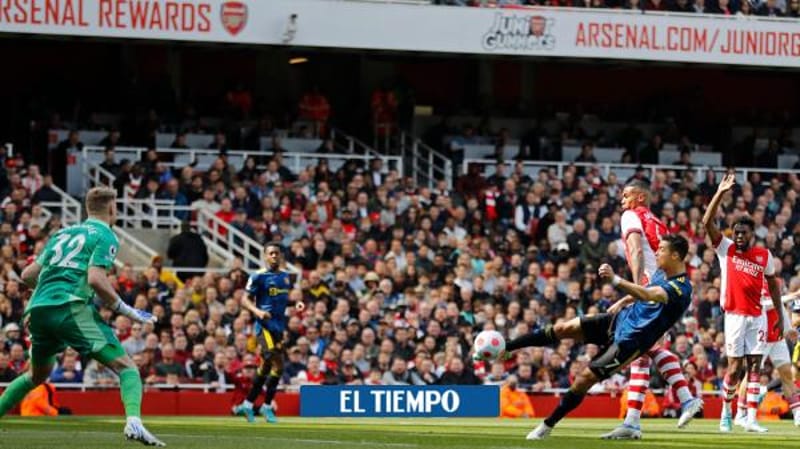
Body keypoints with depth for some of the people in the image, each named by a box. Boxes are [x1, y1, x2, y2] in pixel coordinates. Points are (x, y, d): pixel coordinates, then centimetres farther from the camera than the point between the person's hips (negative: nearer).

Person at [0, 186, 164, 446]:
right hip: (71, 308, -7)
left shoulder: (63, 233, 25)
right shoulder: (105, 237, 4)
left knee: (37, 375, 31)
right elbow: (96, 279, -12)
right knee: (125, 366, -9)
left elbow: (28, 275, 24)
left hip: (37, 309, 7)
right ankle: (133, 422, -33)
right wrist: (124, 310, -3)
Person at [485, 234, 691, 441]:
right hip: (619, 320, 8)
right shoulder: (665, 277, 6)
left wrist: (615, 280, -53)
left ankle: (548, 425, 5)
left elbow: (648, 295, -42)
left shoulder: (682, 289, -25)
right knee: (564, 328, -6)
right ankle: (505, 348, 3)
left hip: (629, 343, -8)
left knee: (585, 379, -11)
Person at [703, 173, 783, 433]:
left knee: (755, 365, -2)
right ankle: (726, 411, 15)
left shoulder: (764, 255, 6)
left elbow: (773, 284, 14)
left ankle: (751, 418, -2)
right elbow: (708, 223, -11)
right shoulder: (726, 249, 0)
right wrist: (720, 194, -19)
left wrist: (780, 316, 11)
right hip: (735, 315, -2)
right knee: (735, 367, -3)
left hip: (757, 316, 2)